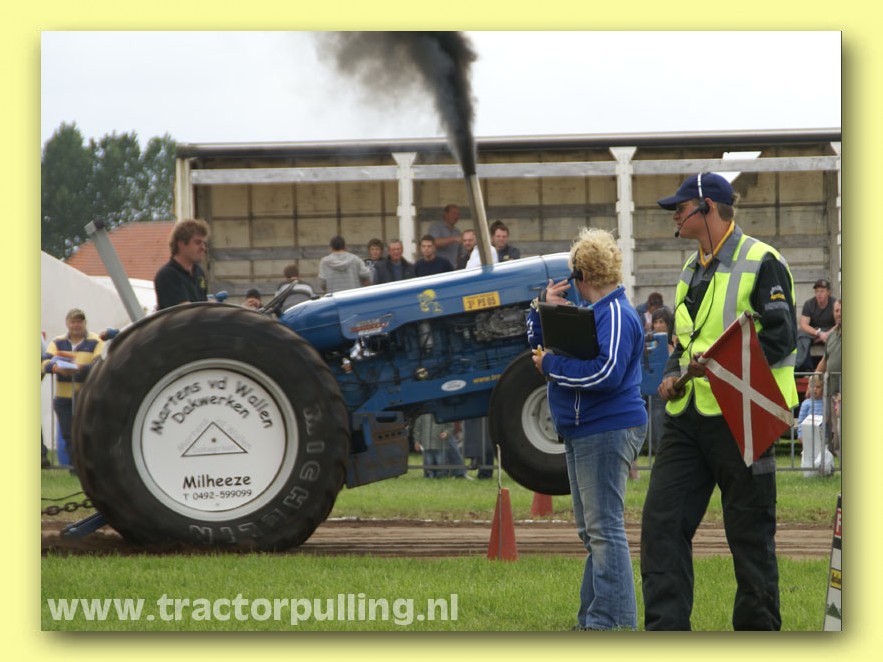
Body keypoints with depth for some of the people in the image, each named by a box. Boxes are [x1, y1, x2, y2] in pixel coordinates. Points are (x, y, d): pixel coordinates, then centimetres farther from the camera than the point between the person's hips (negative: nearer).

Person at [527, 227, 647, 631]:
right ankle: (592, 619, 20)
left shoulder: (616, 314, -13)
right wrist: (544, 308, 7)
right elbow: (538, 341, 24)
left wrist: (551, 366, -17)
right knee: (592, 532, 14)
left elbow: (606, 372, -26)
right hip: (582, 433, 11)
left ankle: (613, 623, -14)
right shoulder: (591, 312, 19)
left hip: (607, 431, -11)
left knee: (604, 528, -12)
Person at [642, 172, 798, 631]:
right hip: (688, 416, 7)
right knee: (662, 522, -2)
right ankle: (666, 630, -1)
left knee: (750, 533, 0)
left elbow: (781, 336, -12)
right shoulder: (692, 270, 20)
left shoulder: (762, 262, -6)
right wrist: (671, 375, 8)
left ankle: (758, 628, 10)